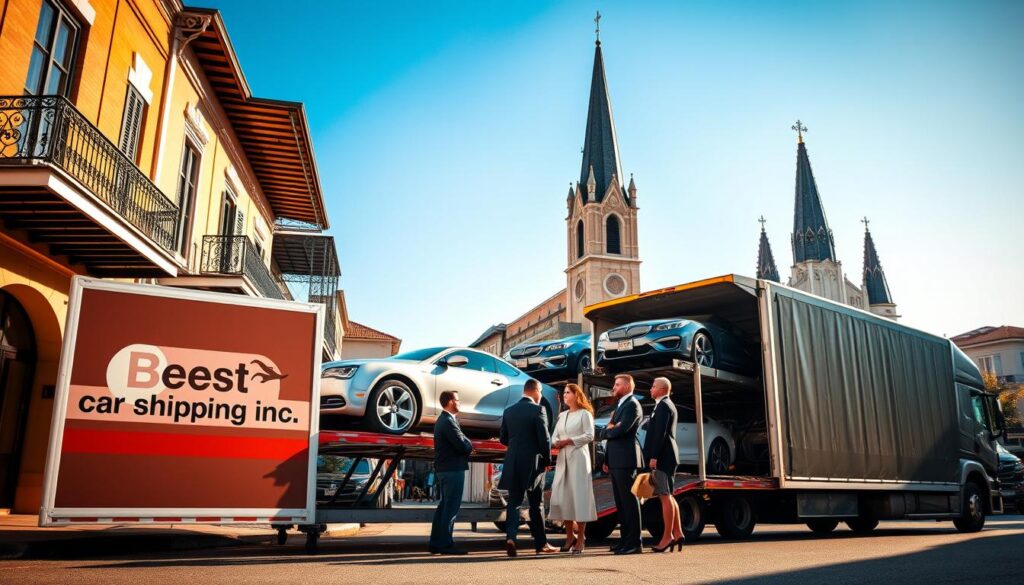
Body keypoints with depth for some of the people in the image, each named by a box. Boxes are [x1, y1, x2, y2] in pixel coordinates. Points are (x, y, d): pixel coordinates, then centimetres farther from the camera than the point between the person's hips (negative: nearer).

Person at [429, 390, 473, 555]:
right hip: (453, 469, -10)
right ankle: (445, 544, -2)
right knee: (451, 508, -5)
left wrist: (466, 445, -1)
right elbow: (464, 446, -21)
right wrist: (469, 444, -1)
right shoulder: (449, 422, -17)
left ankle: (436, 543, 18)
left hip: (443, 469, 10)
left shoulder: (442, 421, 17)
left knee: (444, 506, 14)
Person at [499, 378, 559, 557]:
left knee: (514, 502, 6)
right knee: (536, 504, 7)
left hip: (513, 463, 4)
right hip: (533, 463, -4)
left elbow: (503, 438, 11)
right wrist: (547, 460, 1)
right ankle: (541, 544, 17)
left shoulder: (509, 411, 6)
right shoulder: (538, 410, -10)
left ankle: (510, 537, -13)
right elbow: (545, 438, -12)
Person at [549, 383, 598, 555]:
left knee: (579, 496, -5)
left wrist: (569, 441, -14)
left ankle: (580, 539, 0)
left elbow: (589, 435, -10)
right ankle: (570, 537, 13)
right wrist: (556, 443, -10)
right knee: (563, 496, 3)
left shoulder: (584, 414, 0)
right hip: (562, 458, 6)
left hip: (578, 458, -6)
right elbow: (554, 436, 13)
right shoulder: (562, 415, 19)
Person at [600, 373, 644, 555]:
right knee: (620, 502, 11)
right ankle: (625, 540, 17)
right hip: (615, 461, 9)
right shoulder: (620, 406, 22)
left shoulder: (632, 404, -8)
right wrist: (606, 460, 8)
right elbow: (605, 433, 19)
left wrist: (608, 430, 2)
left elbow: (620, 430, -20)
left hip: (626, 460, -9)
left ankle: (634, 543, -3)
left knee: (629, 501, -6)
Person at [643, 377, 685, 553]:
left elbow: (660, 433, -19)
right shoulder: (667, 405, 20)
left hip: (662, 457, -10)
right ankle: (677, 533, 16)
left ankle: (667, 537, -5)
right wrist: (654, 456, 20)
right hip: (666, 457, 10)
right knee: (667, 495, 13)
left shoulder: (663, 406, -12)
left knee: (665, 496, -7)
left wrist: (653, 457, -21)